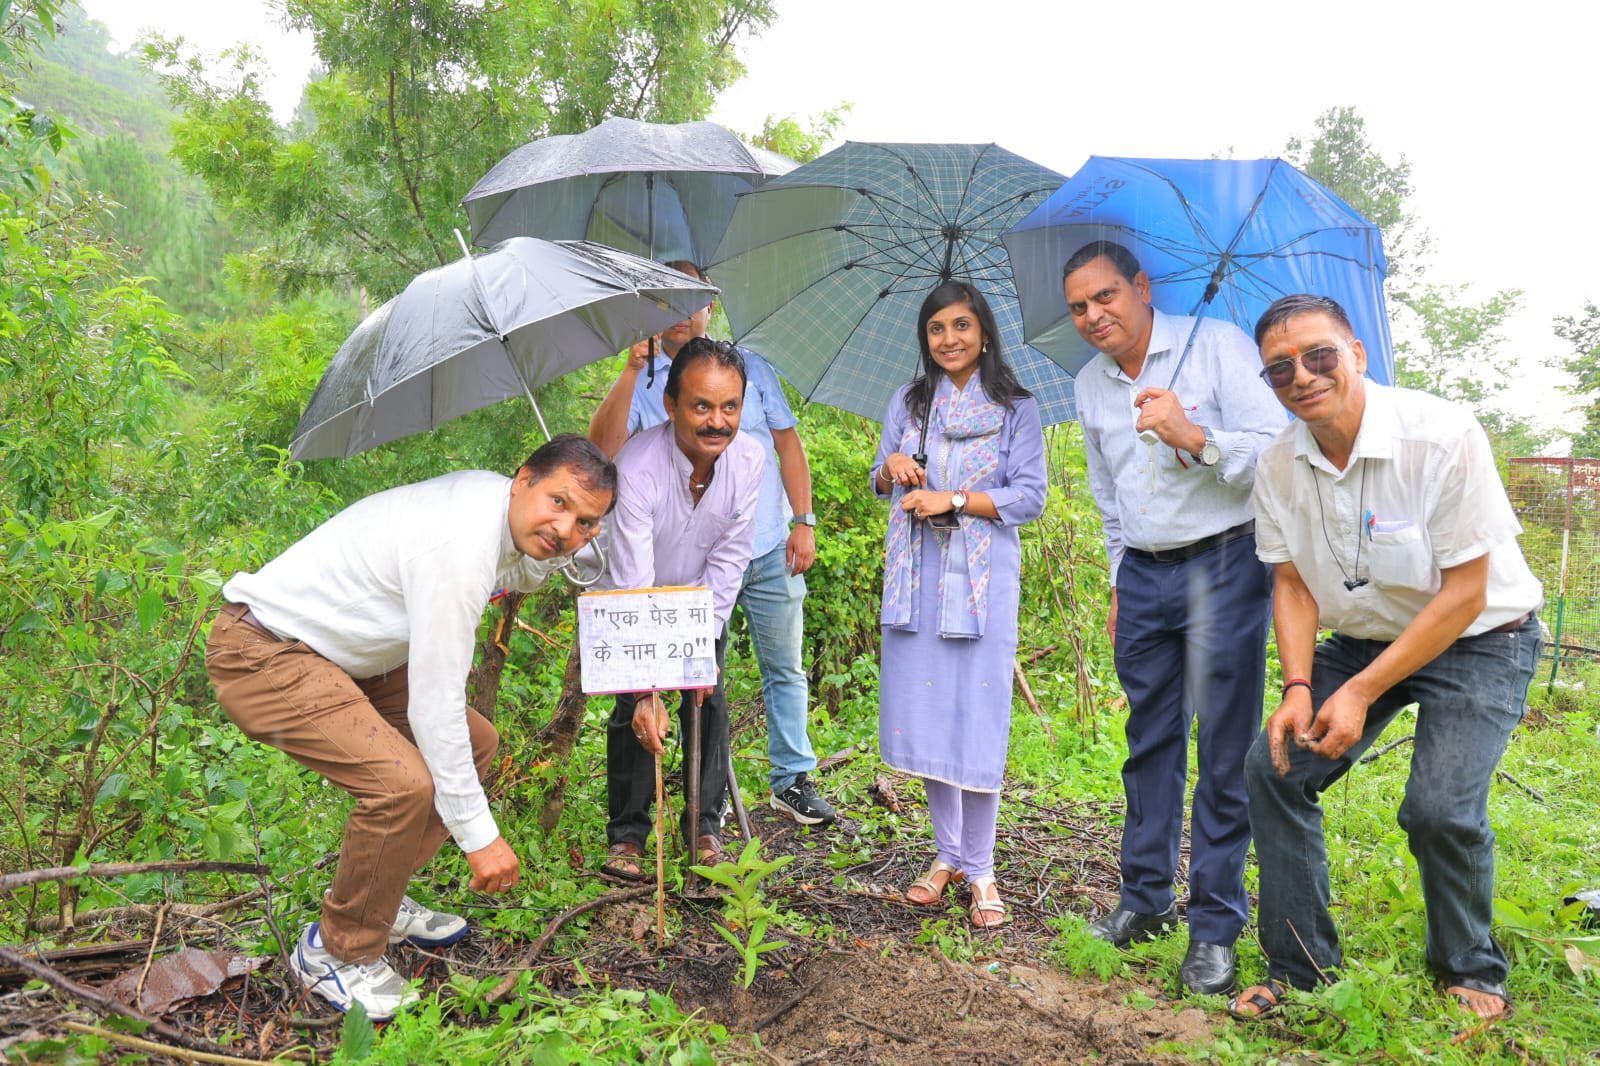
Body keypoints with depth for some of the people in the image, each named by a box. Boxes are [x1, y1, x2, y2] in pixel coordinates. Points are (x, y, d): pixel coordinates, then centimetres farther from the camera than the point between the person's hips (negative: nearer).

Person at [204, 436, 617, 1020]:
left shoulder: (496, 504, -3)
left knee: (475, 742, 10)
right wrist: (479, 835, -20)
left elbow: (524, 574, 19)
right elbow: (434, 705, -28)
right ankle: (335, 951, 0)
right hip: (261, 656, -10)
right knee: (404, 781, -26)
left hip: (336, 653, 10)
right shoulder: (457, 546, -30)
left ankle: (377, 901, 21)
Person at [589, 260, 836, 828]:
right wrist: (631, 370, -21)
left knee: (784, 668, 9)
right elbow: (603, 446, -13)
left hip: (770, 550, 2)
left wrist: (803, 521, 0)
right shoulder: (642, 380, 4)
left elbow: (788, 443, 8)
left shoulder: (749, 366, 10)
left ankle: (793, 780, 21)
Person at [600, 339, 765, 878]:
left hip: (702, 597, 3)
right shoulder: (637, 467, -37)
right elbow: (633, 586, -39)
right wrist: (645, 689, -43)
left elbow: (729, 559, -15)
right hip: (635, 602, -3)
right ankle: (626, 833, 8)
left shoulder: (749, 459, -25)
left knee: (709, 701, -1)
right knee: (632, 709, -8)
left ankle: (704, 825, 15)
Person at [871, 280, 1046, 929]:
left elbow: (1030, 496, -2)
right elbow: (879, 482, 18)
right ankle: (947, 853, 21)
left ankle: (980, 870, 9)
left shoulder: (1015, 408, 4)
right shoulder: (908, 402, 14)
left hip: (982, 577, -3)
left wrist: (955, 499, -13)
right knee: (924, 714, 5)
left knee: (977, 717, -5)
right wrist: (891, 465, -5)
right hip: (916, 575, 4)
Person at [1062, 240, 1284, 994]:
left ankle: (1216, 924, 10)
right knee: (1150, 740, 11)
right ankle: (1145, 896, 24)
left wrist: (1194, 438, -27)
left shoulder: (1217, 345, -6)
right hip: (1143, 575, 5)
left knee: (1224, 749, -1)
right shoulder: (1089, 386, 12)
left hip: (1224, 565, -5)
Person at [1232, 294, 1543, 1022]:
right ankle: (1300, 968, 8)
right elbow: (1293, 585, 0)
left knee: (1440, 807, -21)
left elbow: (1464, 594, -22)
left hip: (1476, 642, -5)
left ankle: (1472, 973, 11)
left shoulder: (1442, 436, -25)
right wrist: (1297, 687, -15)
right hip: (1362, 638, 5)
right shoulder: (1279, 465, -8)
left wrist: (1361, 693, -23)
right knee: (1273, 766, -9)